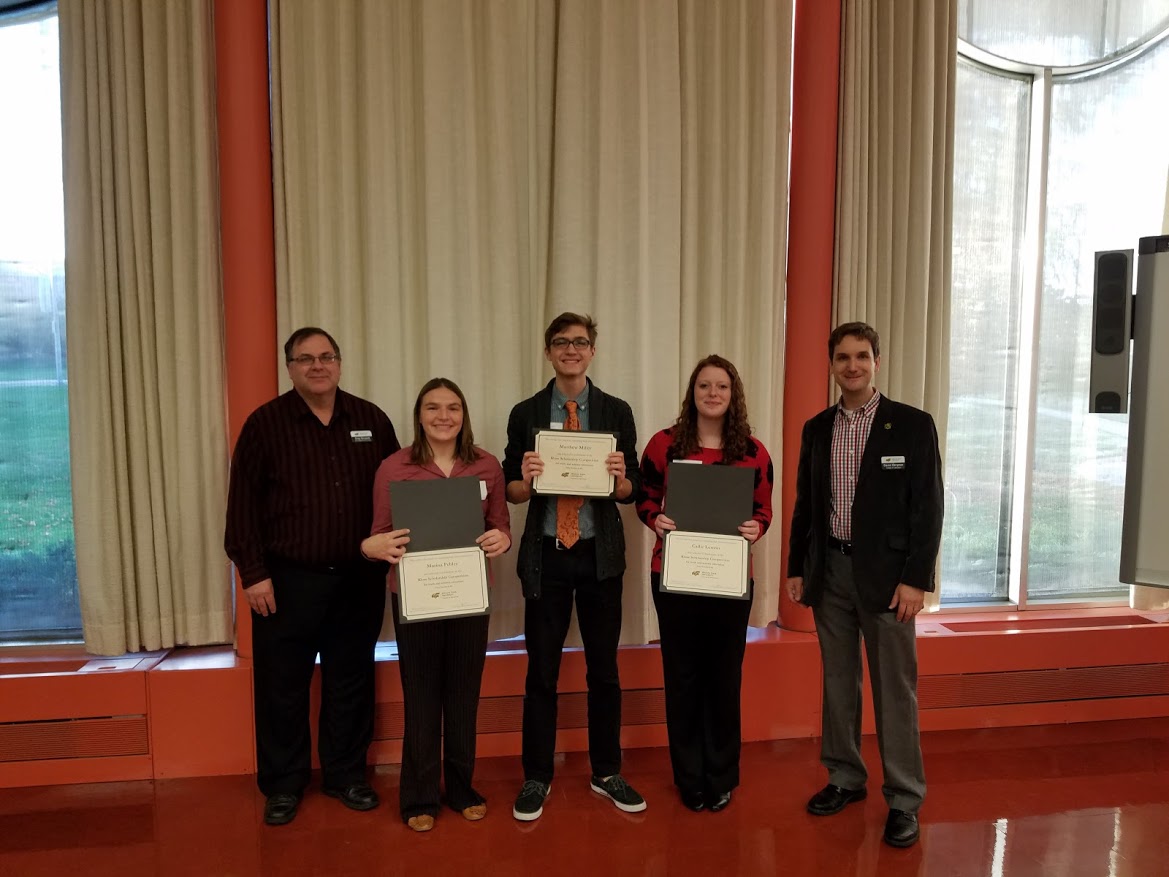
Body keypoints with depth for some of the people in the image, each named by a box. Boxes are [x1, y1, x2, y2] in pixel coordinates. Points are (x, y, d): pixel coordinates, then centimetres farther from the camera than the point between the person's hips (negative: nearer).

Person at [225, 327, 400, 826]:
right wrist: (253, 573, -8)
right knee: (282, 687, 8)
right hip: (287, 580, -2)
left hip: (358, 579, 2)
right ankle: (283, 785, 26)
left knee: (351, 682, 13)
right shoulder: (265, 424, -2)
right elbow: (243, 505, -4)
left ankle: (346, 775, 29)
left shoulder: (371, 420, 5)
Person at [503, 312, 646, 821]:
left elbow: (631, 492, 4)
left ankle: (607, 773, 29)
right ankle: (536, 778, 24)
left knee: (604, 669, 12)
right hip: (545, 555, 0)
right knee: (541, 672, 8)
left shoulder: (616, 412, 2)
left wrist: (620, 477, -18)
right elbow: (511, 492, 3)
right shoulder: (526, 414, 2)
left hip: (600, 554, 1)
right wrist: (526, 480, -18)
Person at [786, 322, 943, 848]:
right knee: (837, 681, 14)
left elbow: (928, 508, -7)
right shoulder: (817, 428, 8)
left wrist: (916, 579, -13)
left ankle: (904, 800, 17)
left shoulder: (913, 425, -4)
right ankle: (845, 779, 29)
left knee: (894, 689, 3)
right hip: (829, 571, 4)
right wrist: (796, 568, 8)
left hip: (885, 573, -4)